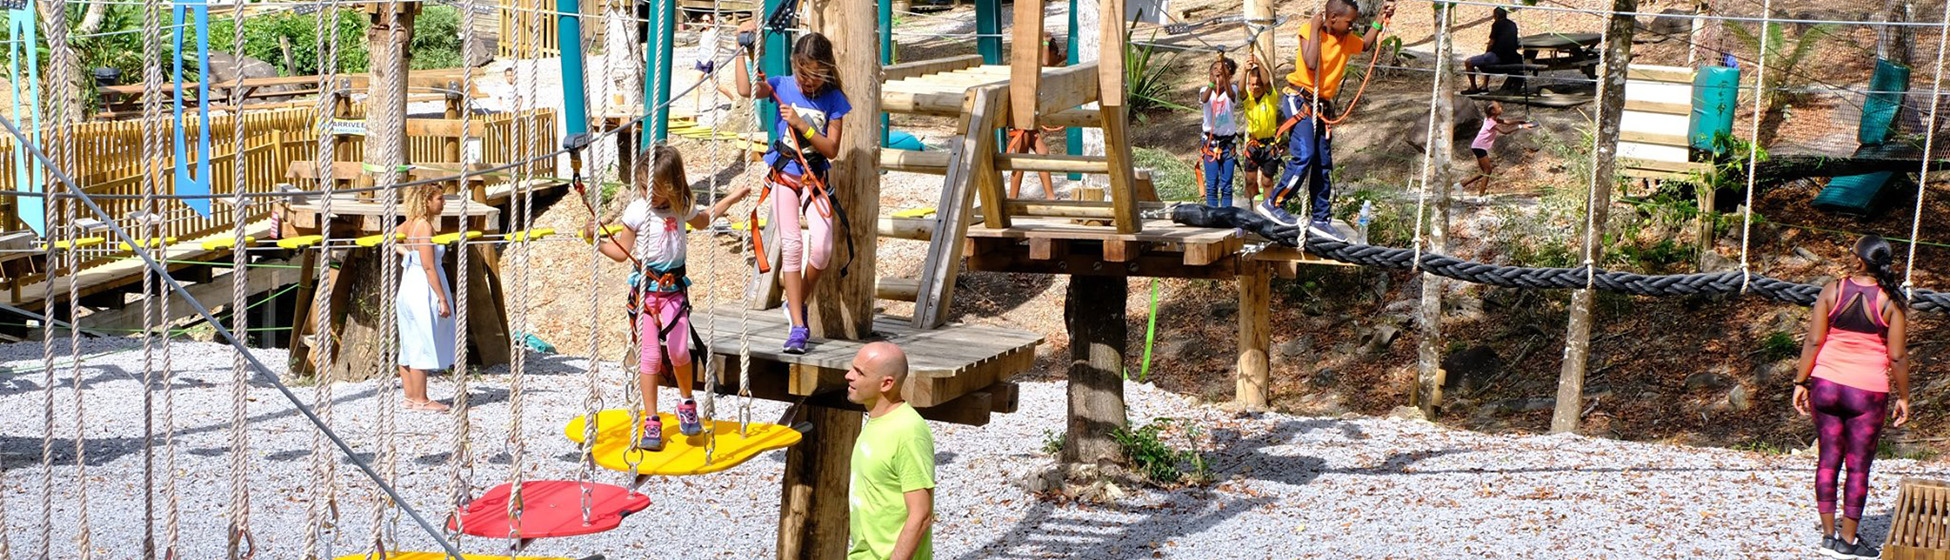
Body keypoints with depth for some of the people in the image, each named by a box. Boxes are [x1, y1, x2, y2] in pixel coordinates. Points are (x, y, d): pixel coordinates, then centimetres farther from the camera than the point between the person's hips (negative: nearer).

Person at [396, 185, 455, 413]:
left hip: (408, 289, 9)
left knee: (409, 347, 11)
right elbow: (429, 267, -20)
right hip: (423, 291, -9)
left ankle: (410, 398, 17)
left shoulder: (410, 224, 8)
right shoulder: (425, 226, -17)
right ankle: (420, 400, 1)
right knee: (423, 347, -3)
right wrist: (442, 298, -18)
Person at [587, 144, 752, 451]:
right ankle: (651, 421, 5)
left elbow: (701, 220, 28)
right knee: (650, 354, -4)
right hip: (645, 287, -2)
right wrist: (596, 240, -15)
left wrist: (730, 199, 27)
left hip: (674, 287, 2)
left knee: (678, 350, -10)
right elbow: (622, 252, -1)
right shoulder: (637, 210, -8)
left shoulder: (682, 206, 3)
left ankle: (687, 404, 16)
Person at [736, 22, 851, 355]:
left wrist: (801, 123, -19)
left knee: (822, 245, -17)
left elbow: (831, 150, -8)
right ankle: (798, 326, -8)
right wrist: (745, 48, -23)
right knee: (792, 244, -12)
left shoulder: (833, 99, -4)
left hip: (815, 178, 1)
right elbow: (746, 90, -22)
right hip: (783, 174, -1)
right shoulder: (782, 86, -4)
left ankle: (798, 304, 11)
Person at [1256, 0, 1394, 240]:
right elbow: (1311, 64, -27)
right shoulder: (1309, 29, -11)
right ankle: (1273, 204, -12)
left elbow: (1364, 44, 33)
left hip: (1321, 105, 8)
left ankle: (1320, 219, 15)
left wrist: (1380, 20, 22)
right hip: (1299, 100, -7)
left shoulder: (1346, 39, 9)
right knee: (1304, 156, -22)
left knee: (1323, 165, 7)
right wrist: (1315, 29, -21)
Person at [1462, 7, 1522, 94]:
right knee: (1486, 60, 39)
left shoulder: (1497, 24, -6)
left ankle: (1473, 88, 8)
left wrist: (1486, 53, 13)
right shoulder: (1513, 25, 16)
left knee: (1468, 62, 0)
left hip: (1497, 57, -9)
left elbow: (1491, 43, -7)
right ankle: (1484, 86, 35)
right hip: (1510, 57, 9)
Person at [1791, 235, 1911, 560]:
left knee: (1828, 459, 11)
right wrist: (1903, 398, 4)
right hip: (1868, 390, -2)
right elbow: (1897, 356, -6)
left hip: (1827, 383, 2)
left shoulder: (1832, 292, -4)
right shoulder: (1891, 302, -8)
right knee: (1858, 466, 7)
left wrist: (1801, 382, 3)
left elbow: (1813, 341, -4)